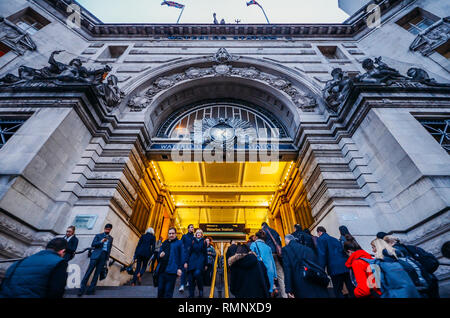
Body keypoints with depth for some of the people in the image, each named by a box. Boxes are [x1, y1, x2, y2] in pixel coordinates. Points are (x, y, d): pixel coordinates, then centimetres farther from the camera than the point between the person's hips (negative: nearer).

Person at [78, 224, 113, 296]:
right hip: (96, 255, -3)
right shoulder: (98, 235, 7)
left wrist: (107, 258, 9)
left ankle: (91, 290, 9)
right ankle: (82, 289, 3)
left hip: (104, 256, 3)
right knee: (89, 271, -5)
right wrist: (101, 241, -17)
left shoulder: (111, 238, 15)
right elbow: (93, 244, -2)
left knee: (97, 273, 3)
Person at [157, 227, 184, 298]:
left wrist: (180, 268, -15)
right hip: (162, 270, 5)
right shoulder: (164, 243, 17)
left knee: (168, 292, -1)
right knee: (160, 289, 13)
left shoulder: (179, 243, 1)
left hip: (171, 271, -5)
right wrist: (160, 256, 0)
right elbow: (159, 254, 24)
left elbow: (182, 256, -6)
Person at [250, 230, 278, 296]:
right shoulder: (268, 247, 16)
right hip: (270, 271, 5)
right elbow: (272, 261, 17)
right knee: (269, 293, 13)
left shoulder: (254, 245, 2)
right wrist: (274, 276, 20)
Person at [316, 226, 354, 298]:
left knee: (337, 291, 4)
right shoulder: (334, 239, 21)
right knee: (350, 287, 16)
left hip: (335, 268, -7)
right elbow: (342, 251, 21)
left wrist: (321, 270, -10)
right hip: (345, 266, 7)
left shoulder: (320, 239, -2)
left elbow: (322, 255, -12)